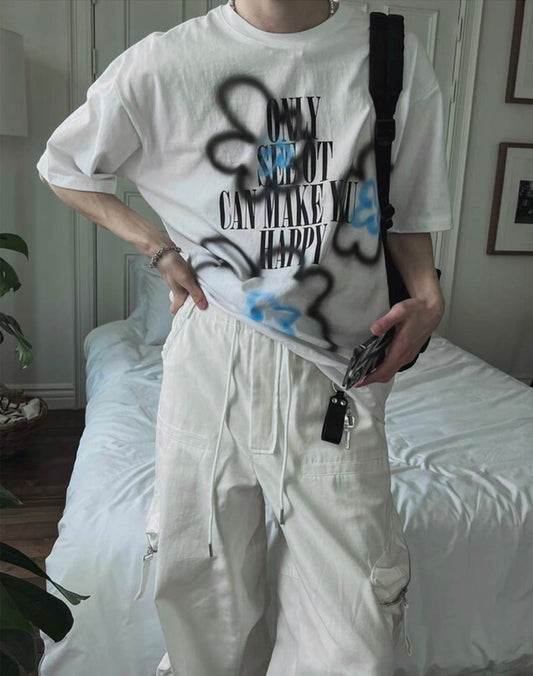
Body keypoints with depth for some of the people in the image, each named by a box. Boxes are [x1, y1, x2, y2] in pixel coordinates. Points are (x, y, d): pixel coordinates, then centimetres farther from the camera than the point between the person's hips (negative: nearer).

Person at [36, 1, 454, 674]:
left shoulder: (396, 57, 2)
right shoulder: (164, 64, -3)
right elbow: (61, 166, 12)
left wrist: (427, 294, -7)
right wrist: (158, 247, 0)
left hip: (336, 367, 1)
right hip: (213, 358, 0)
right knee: (205, 595, 16)